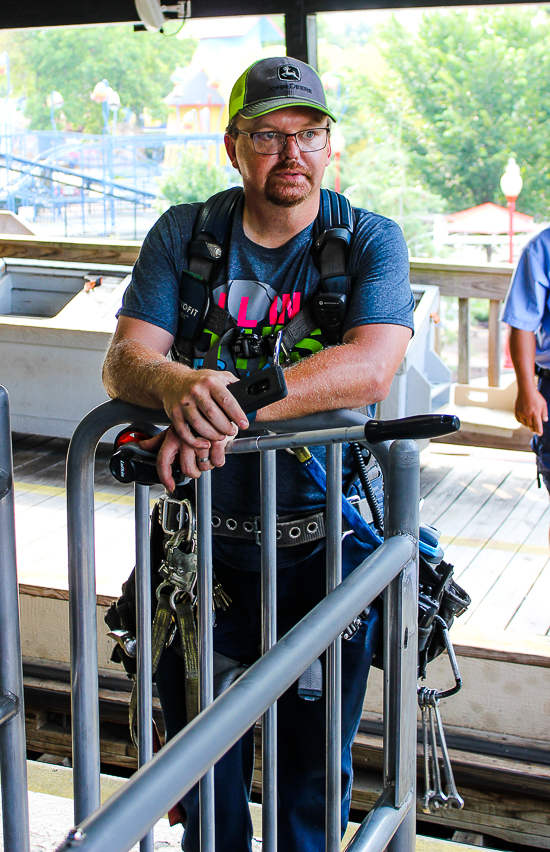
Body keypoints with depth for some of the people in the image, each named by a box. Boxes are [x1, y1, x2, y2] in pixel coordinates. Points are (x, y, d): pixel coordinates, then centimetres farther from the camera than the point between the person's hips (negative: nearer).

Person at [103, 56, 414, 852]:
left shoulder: (372, 240, -5)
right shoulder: (184, 234, 1)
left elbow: (369, 368, -21)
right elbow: (124, 359, -8)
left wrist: (228, 405, -33)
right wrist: (177, 385, -33)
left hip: (325, 547, -1)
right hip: (204, 543, 2)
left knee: (314, 767, 13)